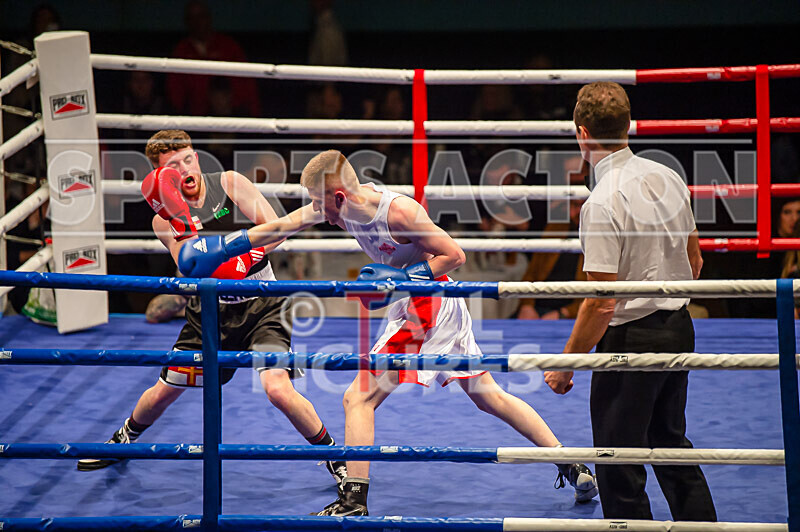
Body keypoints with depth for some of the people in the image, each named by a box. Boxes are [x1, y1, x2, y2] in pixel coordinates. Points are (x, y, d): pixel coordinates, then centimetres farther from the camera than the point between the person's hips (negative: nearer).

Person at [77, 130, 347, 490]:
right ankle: (124, 439, 43)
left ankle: (335, 456, -2)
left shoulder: (229, 183, -9)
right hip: (209, 311, 3)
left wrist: (244, 260, -28)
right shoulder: (165, 220, -5)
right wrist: (183, 223, -32)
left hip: (261, 305, -3)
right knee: (164, 391, 12)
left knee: (278, 390, -22)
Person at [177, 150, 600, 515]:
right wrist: (226, 245, 6)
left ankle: (354, 499, -6)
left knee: (358, 399, -7)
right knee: (489, 397, 15)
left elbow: (454, 256, -18)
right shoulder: (346, 201, -2)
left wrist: (402, 278, -23)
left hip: (424, 309, -9)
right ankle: (574, 468, 18)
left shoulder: (397, 212, -25)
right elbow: (282, 226, 8)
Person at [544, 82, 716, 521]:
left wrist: (566, 366, -13)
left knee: (619, 467, 3)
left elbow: (601, 303, -22)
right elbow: (694, 261, 14)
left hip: (631, 339, -8)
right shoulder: (667, 177, 2)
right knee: (671, 444, 23)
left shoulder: (603, 203, -22)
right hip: (679, 328, 8)